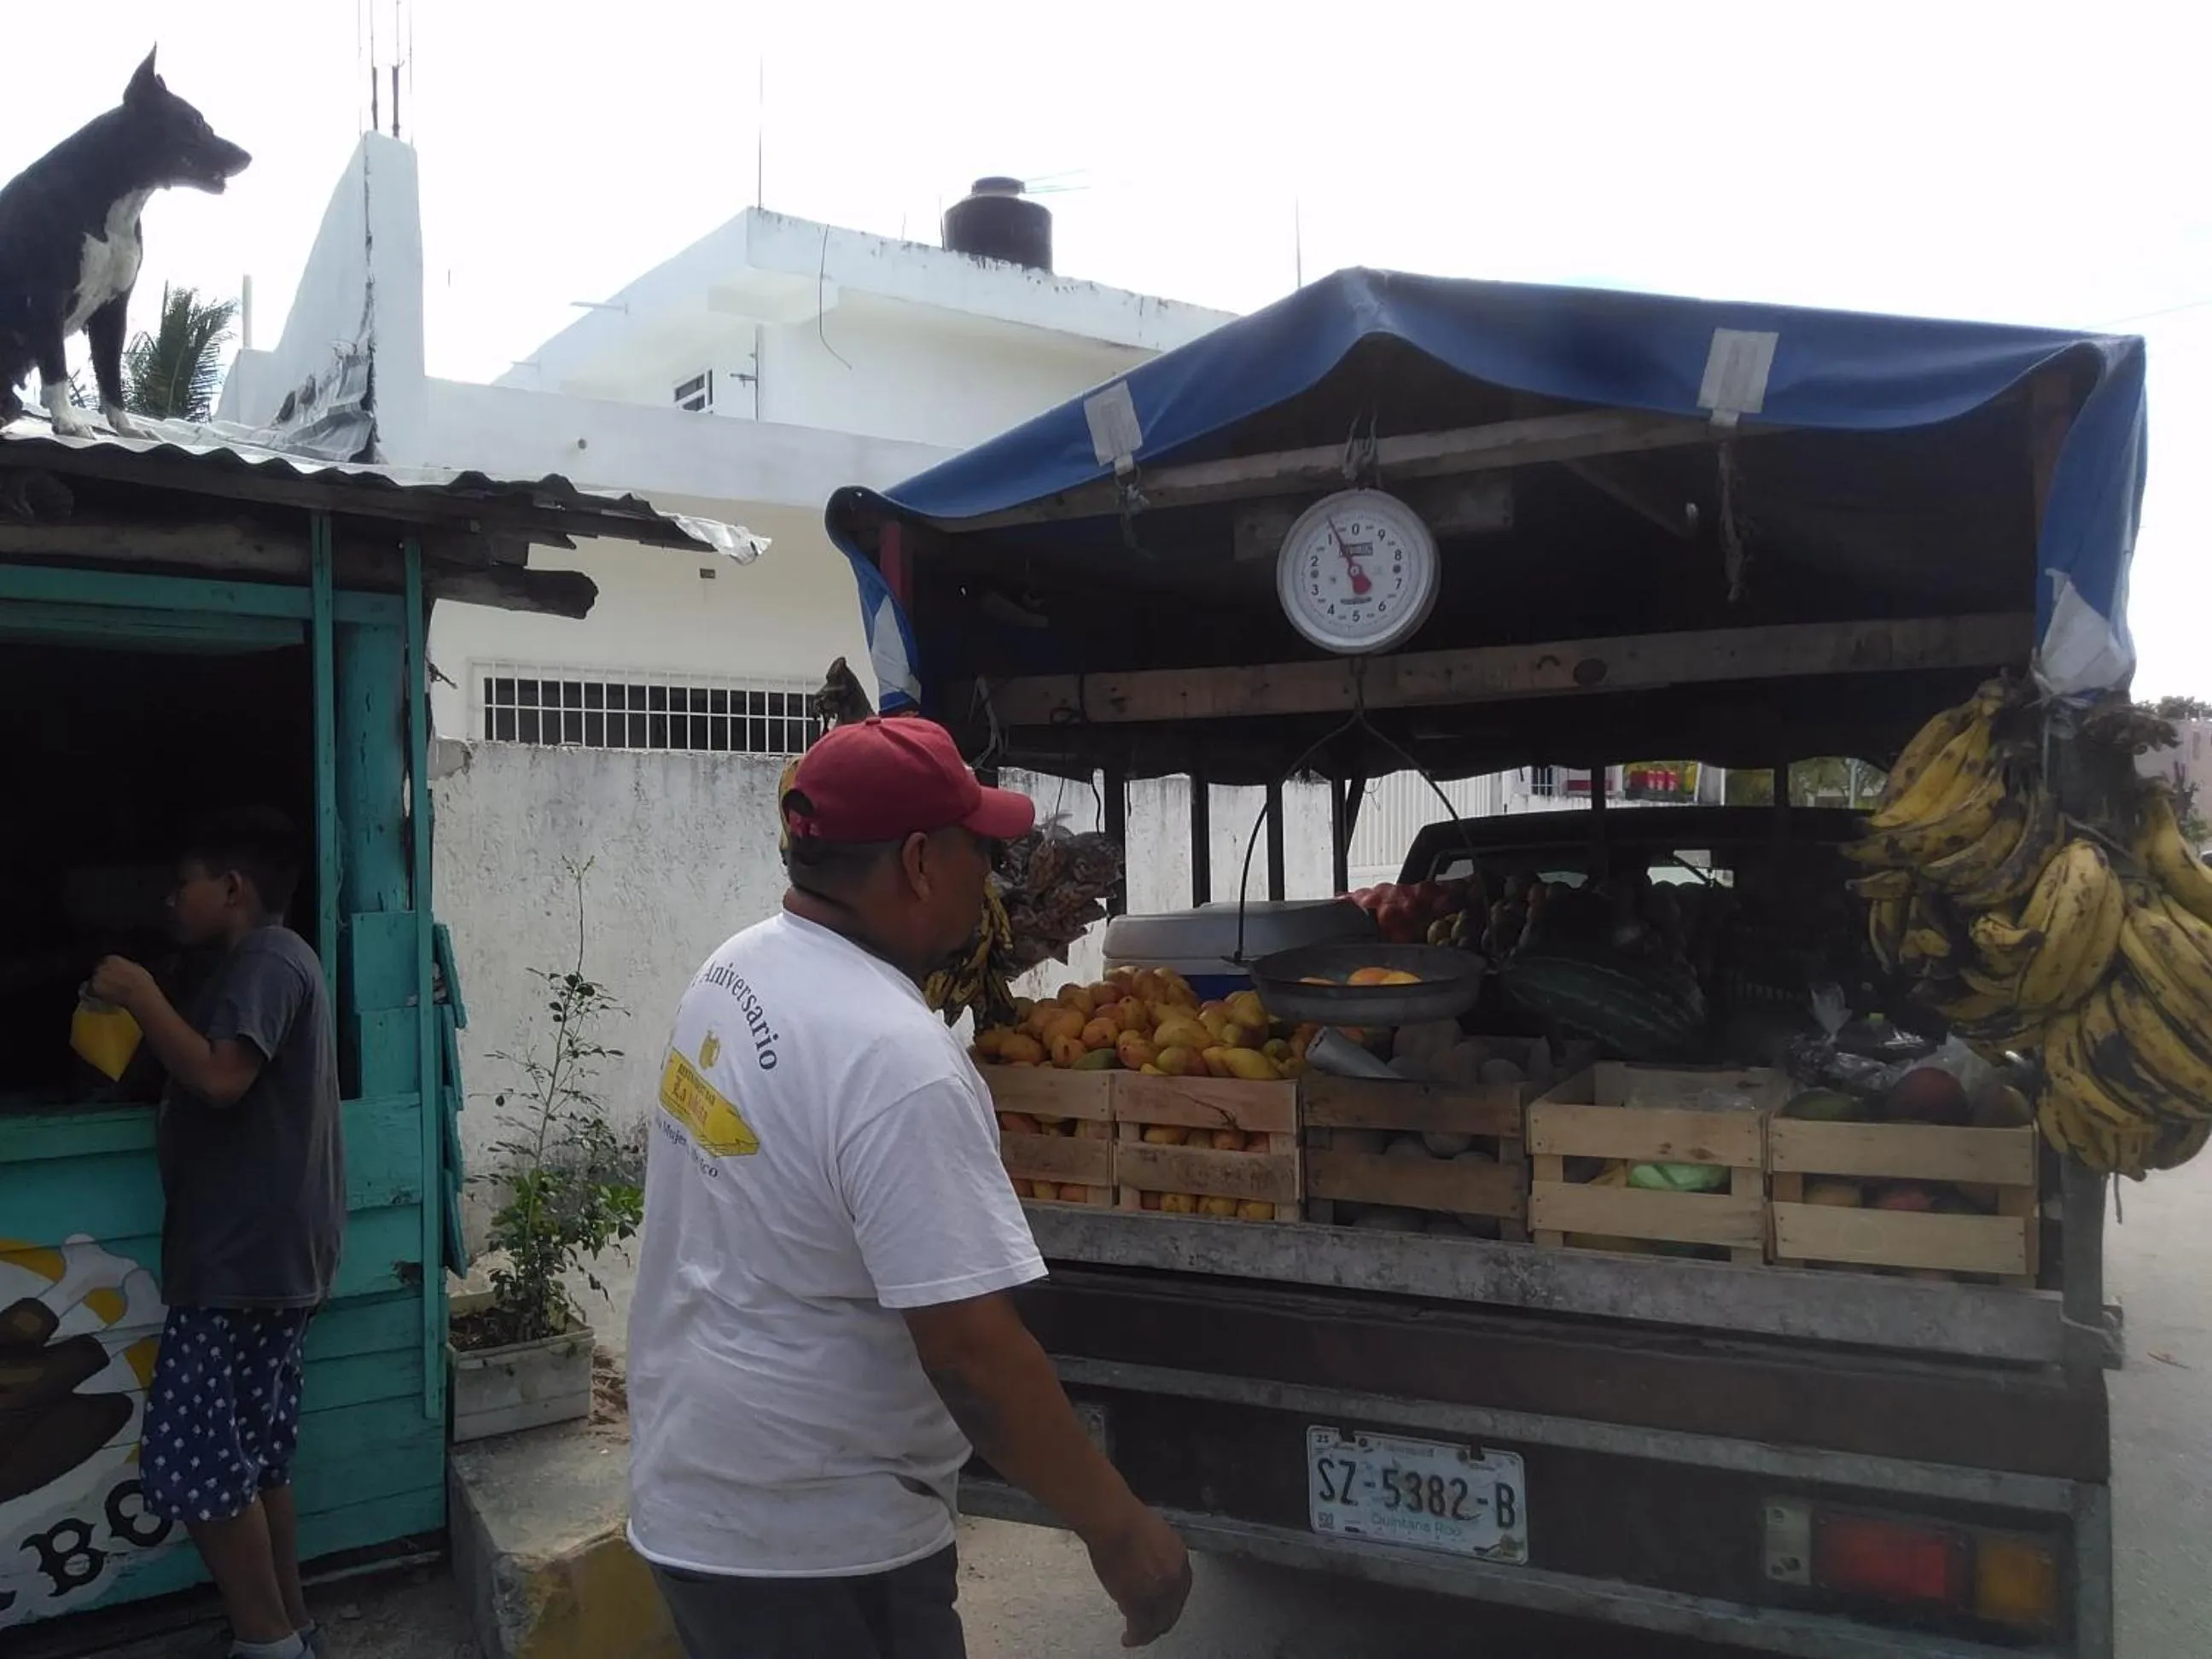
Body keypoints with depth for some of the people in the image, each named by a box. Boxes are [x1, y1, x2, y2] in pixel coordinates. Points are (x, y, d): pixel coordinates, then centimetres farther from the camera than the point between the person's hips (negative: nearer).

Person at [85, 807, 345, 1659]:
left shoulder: (265, 961, -13)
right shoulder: (268, 962, 21)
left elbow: (220, 1078, -25)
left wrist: (141, 997, -14)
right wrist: (142, 1015, 18)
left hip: (245, 1254, -11)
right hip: (263, 1252, 11)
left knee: (190, 1462, -5)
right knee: (251, 1454, 14)